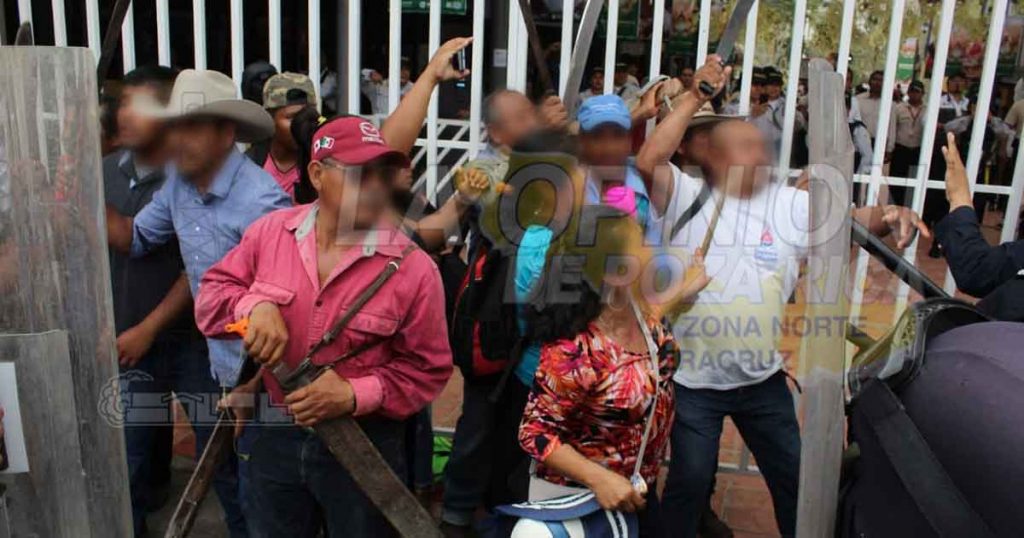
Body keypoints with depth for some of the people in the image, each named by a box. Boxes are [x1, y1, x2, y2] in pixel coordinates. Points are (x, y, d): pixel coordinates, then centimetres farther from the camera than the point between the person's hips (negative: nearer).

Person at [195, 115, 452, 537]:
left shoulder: (412, 267, -17)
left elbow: (427, 369, -11)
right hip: (274, 435, 3)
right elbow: (212, 294, 3)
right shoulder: (269, 233, -5)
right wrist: (255, 305, -19)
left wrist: (355, 395, -24)